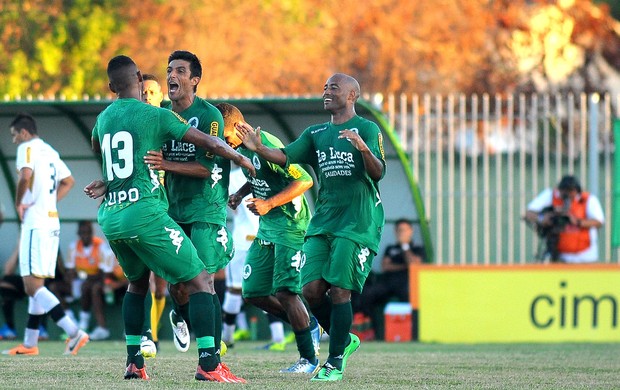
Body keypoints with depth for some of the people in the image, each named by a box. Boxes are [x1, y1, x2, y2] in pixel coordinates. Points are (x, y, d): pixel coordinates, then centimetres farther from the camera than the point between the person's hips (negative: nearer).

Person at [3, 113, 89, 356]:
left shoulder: (27, 148, -8)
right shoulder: (50, 151, 19)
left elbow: (25, 175, -26)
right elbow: (68, 181, 29)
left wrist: (19, 203, -12)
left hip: (35, 224, -9)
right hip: (52, 223, 9)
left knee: (33, 286, -13)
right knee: (36, 285, 14)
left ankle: (74, 332, -24)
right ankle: (30, 344, 19)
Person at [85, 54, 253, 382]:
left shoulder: (103, 118, 14)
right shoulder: (155, 116, -4)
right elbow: (206, 142, 0)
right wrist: (240, 158, 16)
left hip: (110, 218, 7)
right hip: (144, 212, -7)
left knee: (137, 279, 28)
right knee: (198, 279, -2)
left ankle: (133, 361, 22)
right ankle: (208, 363, -12)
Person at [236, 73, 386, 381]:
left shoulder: (367, 130, 0)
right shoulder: (316, 134, 17)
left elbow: (378, 173, -11)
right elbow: (285, 156, 5)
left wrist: (364, 149, -30)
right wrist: (258, 148, -13)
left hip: (357, 222, -6)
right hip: (322, 222, 6)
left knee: (339, 289, -11)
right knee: (311, 290, -3)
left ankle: (335, 362, -4)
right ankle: (345, 340, 19)